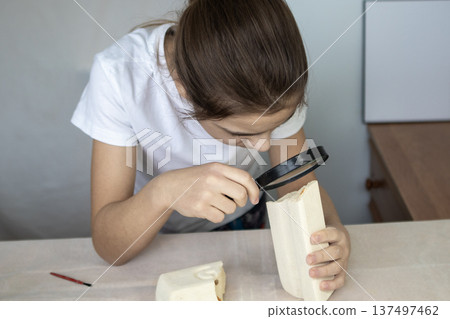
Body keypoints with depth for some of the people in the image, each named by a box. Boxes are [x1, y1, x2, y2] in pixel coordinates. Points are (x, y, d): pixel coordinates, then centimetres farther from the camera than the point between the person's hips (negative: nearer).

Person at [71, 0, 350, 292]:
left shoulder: (274, 76, -29)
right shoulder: (119, 74, -36)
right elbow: (108, 246, -35)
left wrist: (331, 227, -40)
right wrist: (164, 191, -54)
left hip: (240, 216, 2)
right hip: (154, 230, -1)